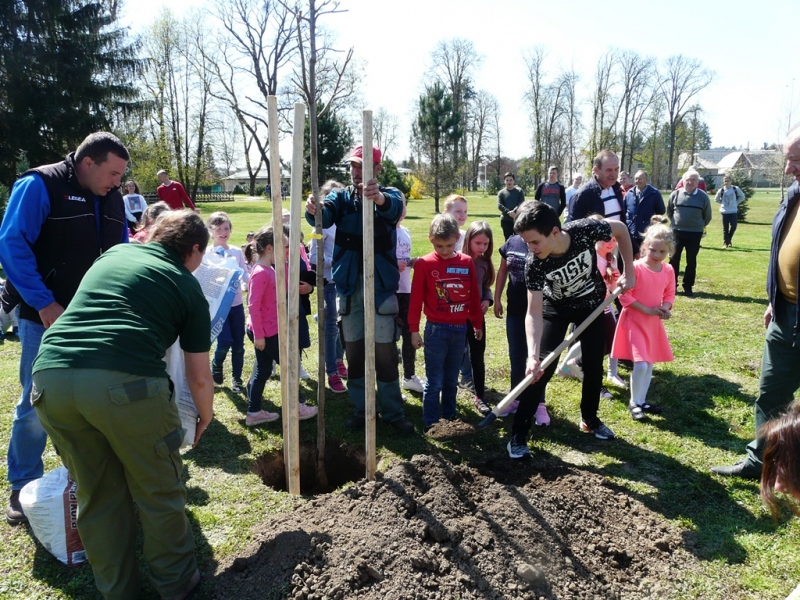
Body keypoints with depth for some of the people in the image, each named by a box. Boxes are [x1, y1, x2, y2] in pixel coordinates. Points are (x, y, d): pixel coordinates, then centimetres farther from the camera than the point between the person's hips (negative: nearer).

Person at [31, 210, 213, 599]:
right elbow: (199, 377, 17)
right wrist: (206, 417, 36)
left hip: (51, 376, 5)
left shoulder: (114, 253, 25)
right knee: (158, 492, 17)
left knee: (97, 494, 21)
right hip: (126, 381, -4)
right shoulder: (188, 287, 14)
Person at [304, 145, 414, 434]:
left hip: (381, 285, -2)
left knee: (385, 352, 3)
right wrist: (314, 210, -39)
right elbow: (325, 216, -15)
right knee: (353, 352, 10)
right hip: (349, 285, 3)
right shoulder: (341, 196, 8)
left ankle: (393, 412, 17)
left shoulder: (389, 195, 0)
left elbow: (394, 207, -26)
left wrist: (379, 198, -49)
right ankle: (360, 409, 24)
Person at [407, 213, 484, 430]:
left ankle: (449, 418, 28)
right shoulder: (424, 264, -8)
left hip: (460, 329, 4)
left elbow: (474, 296, 9)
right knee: (434, 381, 3)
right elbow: (416, 298, -6)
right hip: (436, 330, -3)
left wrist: (478, 324, 14)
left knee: (451, 380, 15)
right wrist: (414, 329, -5)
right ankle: (431, 423, 13)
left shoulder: (467, 262, 1)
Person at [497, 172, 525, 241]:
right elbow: (499, 205, -5)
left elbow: (522, 203, -6)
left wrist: (514, 211, -24)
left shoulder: (519, 191, 6)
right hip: (506, 220, 1)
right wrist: (508, 212, -22)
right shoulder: (501, 193, 7)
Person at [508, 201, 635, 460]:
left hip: (591, 303, 2)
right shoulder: (534, 265, -34)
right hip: (556, 308, -2)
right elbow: (534, 313, -33)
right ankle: (518, 435, 0)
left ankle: (590, 419, 34)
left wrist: (629, 271, -11)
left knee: (593, 365, 9)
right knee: (541, 368, -10)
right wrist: (533, 355, -45)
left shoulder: (585, 230, -34)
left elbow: (621, 229, -12)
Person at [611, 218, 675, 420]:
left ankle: (642, 400, 30)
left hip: (655, 323, 6)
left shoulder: (668, 270, 2)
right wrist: (646, 309, -19)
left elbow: (669, 294, 13)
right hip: (634, 321, -6)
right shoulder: (636, 267, -17)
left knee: (650, 364, 15)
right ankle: (634, 402, 8)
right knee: (640, 364, -12)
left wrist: (666, 307, -9)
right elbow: (624, 296, -16)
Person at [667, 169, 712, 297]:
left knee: (691, 261, 7)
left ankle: (688, 286, 16)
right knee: (674, 259, 4)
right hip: (677, 232, 0)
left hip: (695, 234, 0)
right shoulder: (675, 194, -4)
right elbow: (669, 211, 10)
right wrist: (675, 222, 8)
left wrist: (699, 226, 10)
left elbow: (707, 216, 7)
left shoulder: (703, 196, -4)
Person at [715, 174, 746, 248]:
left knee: (733, 226, -7)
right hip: (724, 211, -1)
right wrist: (722, 203, 2)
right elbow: (716, 199, 11)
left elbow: (742, 197, 11)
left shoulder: (736, 189, -3)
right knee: (725, 228, 3)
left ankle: (729, 240, 16)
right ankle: (725, 243, 13)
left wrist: (736, 203, 2)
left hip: (734, 211, 1)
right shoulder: (721, 190, -5)